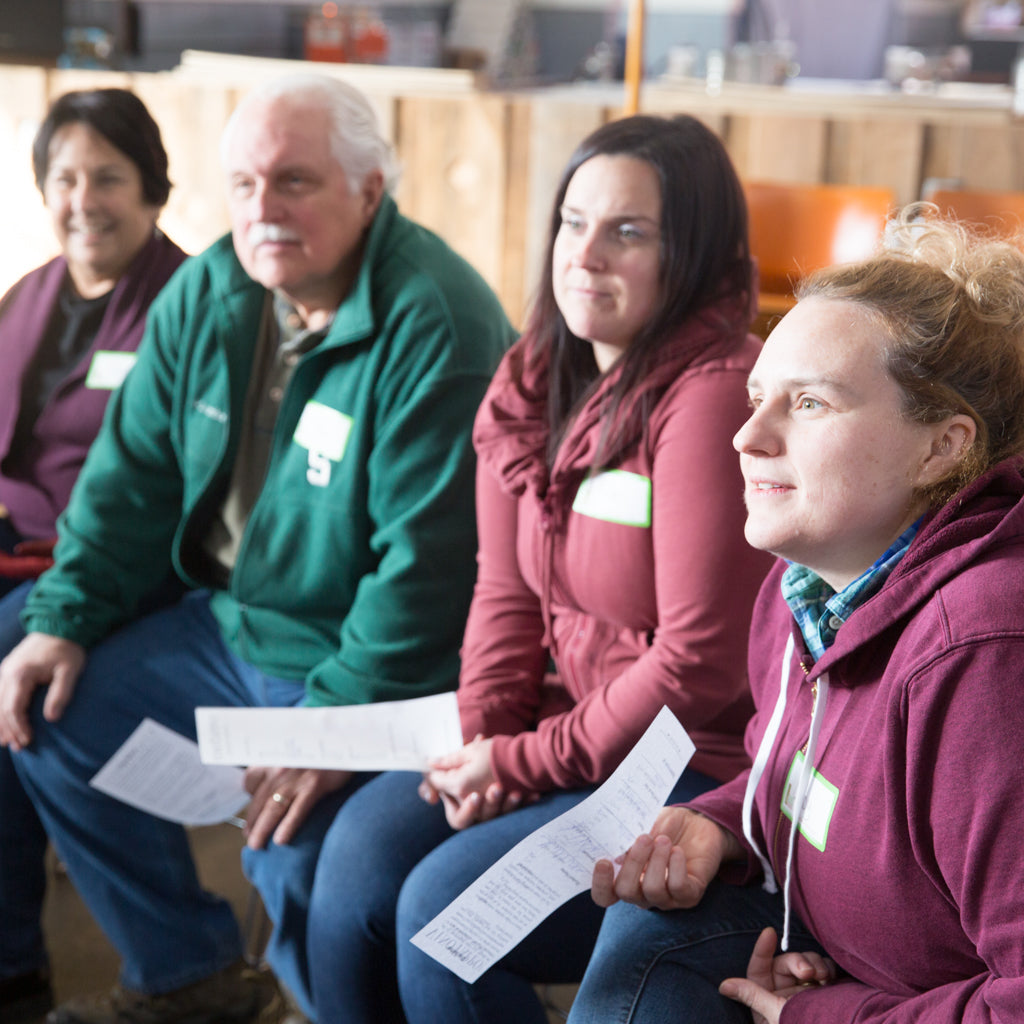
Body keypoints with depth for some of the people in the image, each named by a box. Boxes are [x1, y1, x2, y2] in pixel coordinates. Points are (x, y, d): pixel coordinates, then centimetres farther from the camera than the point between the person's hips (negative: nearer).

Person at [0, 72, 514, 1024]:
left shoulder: (434, 322, -23)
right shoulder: (206, 294, 2)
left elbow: (426, 558, -25)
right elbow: (131, 473, 9)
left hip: (370, 664, -8)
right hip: (227, 624, 8)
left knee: (293, 845, -27)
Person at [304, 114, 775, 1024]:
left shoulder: (714, 397, -20)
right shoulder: (536, 381, 6)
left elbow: (699, 661, -20)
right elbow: (507, 597, 8)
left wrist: (528, 760, -13)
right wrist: (479, 743, -7)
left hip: (701, 770, -7)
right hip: (565, 734, 7)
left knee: (443, 909, -17)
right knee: (363, 845, -10)